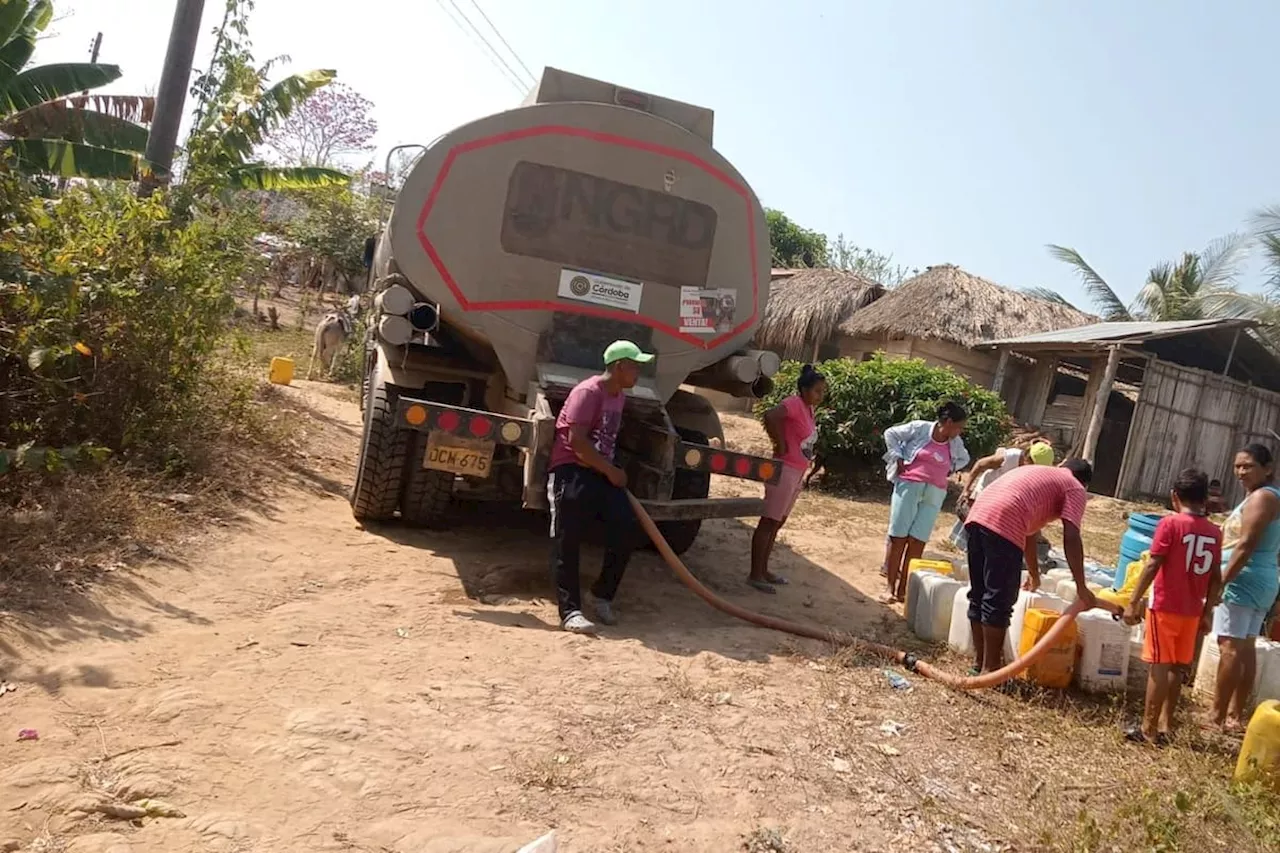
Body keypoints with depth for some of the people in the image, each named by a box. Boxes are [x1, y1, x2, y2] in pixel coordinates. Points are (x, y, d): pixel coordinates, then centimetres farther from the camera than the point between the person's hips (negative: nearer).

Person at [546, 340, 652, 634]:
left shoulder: (619, 396, 15)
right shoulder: (589, 392, -13)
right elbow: (576, 440, -20)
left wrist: (612, 472, 11)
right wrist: (611, 471, -15)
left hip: (602, 473, 8)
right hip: (571, 471, -8)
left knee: (627, 531, -5)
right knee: (567, 542, -8)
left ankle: (603, 596, 11)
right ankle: (570, 611, -4)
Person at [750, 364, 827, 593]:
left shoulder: (808, 408, 12)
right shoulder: (795, 403, -15)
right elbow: (771, 416, -35)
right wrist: (780, 445, -22)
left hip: (797, 473, 9)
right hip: (784, 471, -9)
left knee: (778, 522, 14)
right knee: (769, 522, -5)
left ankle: (763, 570, 24)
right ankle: (755, 575, 0)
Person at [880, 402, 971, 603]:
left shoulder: (955, 443, 8)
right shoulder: (920, 428, -5)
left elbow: (964, 459, 28)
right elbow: (890, 434, 2)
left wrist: (949, 469, 11)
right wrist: (898, 458, -5)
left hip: (934, 494, 4)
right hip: (909, 487, -4)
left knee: (917, 541, -2)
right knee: (898, 538, -4)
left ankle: (902, 589, 5)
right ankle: (890, 588, 2)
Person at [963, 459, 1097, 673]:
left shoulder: (1039, 474, 36)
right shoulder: (1075, 490, 14)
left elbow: (1028, 530, 42)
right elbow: (1071, 538, -1)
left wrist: (1034, 574, 50)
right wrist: (1081, 587, 2)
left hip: (977, 515, 8)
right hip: (1003, 523, -8)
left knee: (979, 594, 15)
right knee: (999, 601, 0)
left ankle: (979, 660, 24)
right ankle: (990, 668, 5)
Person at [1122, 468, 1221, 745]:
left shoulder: (1170, 524, -11)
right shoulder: (1214, 532, 4)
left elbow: (1152, 566, -14)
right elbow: (1215, 578, 8)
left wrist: (1134, 602, -10)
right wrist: (1207, 612, 16)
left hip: (1165, 608, -5)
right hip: (1192, 612, 5)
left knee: (1159, 666, -1)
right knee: (1176, 668, 14)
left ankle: (1149, 729, 3)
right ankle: (1165, 725, 22)